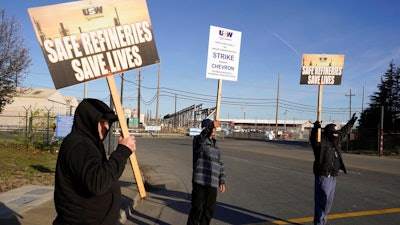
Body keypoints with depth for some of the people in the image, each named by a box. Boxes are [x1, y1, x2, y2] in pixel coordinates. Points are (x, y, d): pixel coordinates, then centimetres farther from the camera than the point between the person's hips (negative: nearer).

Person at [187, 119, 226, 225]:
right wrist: (211, 126, -46)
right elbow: (201, 139, -31)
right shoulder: (198, 139, -3)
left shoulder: (215, 144, 18)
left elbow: (220, 164, 19)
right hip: (200, 182, -6)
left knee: (209, 210, 11)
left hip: (213, 184, 6)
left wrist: (222, 181, 12)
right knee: (197, 209, -4)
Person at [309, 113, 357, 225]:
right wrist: (316, 128, -49)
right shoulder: (321, 142, -12)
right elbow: (314, 139, -33)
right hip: (323, 176, -9)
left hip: (333, 177, 9)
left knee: (328, 201, 17)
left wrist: (350, 123, 38)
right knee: (321, 200, -5)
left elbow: (343, 132, 29)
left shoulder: (335, 141, 13)